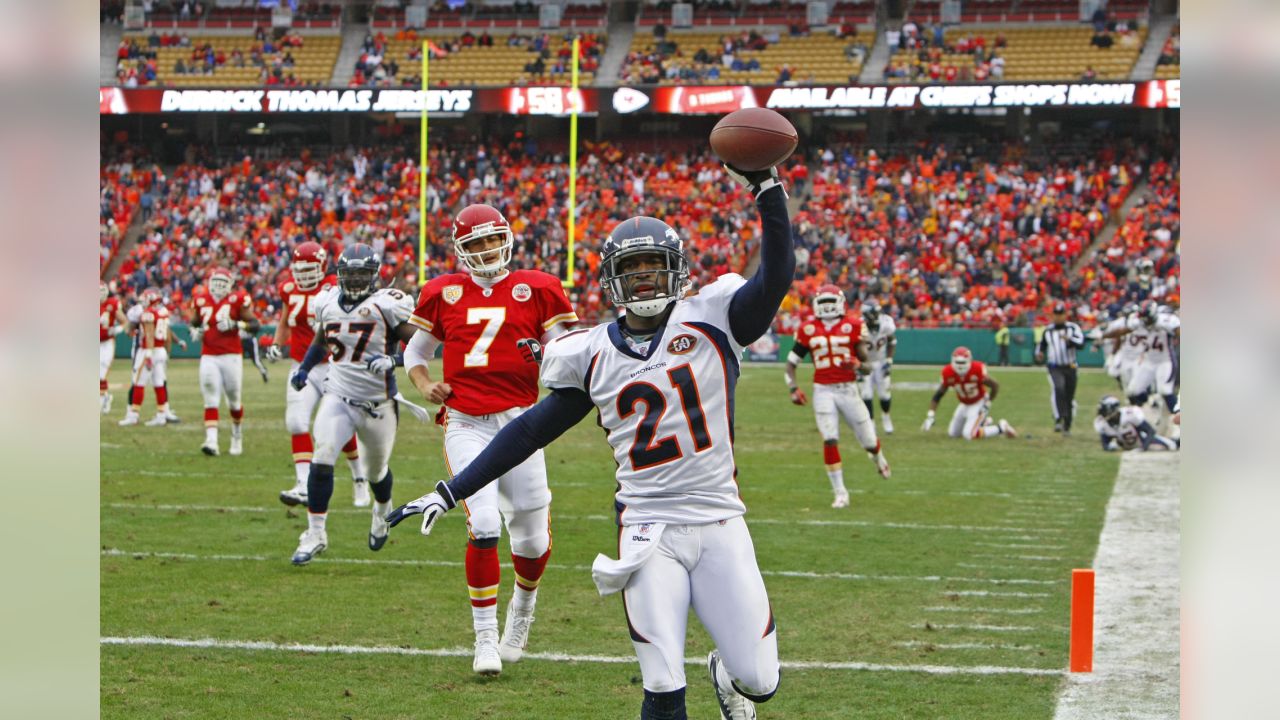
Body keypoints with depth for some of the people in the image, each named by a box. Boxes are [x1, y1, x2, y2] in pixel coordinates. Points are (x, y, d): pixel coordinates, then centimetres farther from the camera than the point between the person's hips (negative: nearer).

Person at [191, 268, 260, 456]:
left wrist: (236, 324, -21)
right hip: (208, 357, 2)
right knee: (211, 401, -9)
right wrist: (195, 330, 3)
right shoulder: (201, 300, 8)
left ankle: (237, 437, 29)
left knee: (234, 401, 8)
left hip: (231, 356, -2)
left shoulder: (237, 300, -4)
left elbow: (254, 324, -6)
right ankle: (211, 441, -18)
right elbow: (195, 322, 25)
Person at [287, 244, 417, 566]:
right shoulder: (327, 302, 4)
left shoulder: (388, 304, -13)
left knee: (376, 469, 17)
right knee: (321, 460, -18)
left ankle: (382, 512, 51)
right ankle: (315, 534, -9)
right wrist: (304, 367, 18)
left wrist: (393, 361, -30)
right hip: (338, 397, 3)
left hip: (377, 403, -2)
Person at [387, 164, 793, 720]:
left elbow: (776, 276, -15)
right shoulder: (593, 355, 6)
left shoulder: (710, 321, 1)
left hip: (718, 524, 0)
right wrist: (451, 491, 11)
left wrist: (768, 191, -24)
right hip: (650, 532, 0)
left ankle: (727, 675, 38)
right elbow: (531, 430, 13)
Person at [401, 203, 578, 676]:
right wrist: (424, 385, 3)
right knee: (483, 525, -16)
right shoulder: (444, 294, 8)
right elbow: (415, 350, 22)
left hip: (519, 421, 1)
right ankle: (486, 638, -4)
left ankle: (522, 608, 38)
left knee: (532, 537, 4)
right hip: (465, 424, 0)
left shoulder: (535, 289, 4)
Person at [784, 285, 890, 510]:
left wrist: (857, 364, -23)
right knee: (830, 441, -11)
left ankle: (878, 457, 45)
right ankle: (840, 493, -2)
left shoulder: (852, 326, 0)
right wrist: (793, 388, -7)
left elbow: (864, 357, 1)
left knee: (869, 441, 6)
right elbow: (791, 363, 7)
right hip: (823, 391, 0)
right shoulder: (808, 330, 4)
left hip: (847, 389, 0)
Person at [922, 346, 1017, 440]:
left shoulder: (977, 369, -31)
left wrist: (988, 403, -15)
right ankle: (985, 423, 26)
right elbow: (938, 394, -12)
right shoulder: (948, 373, -19)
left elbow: (995, 385, -17)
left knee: (970, 435, -20)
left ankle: (1001, 427, -1)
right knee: (952, 434, 12)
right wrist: (930, 416, -19)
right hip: (964, 405, 6)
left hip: (979, 404, -6)